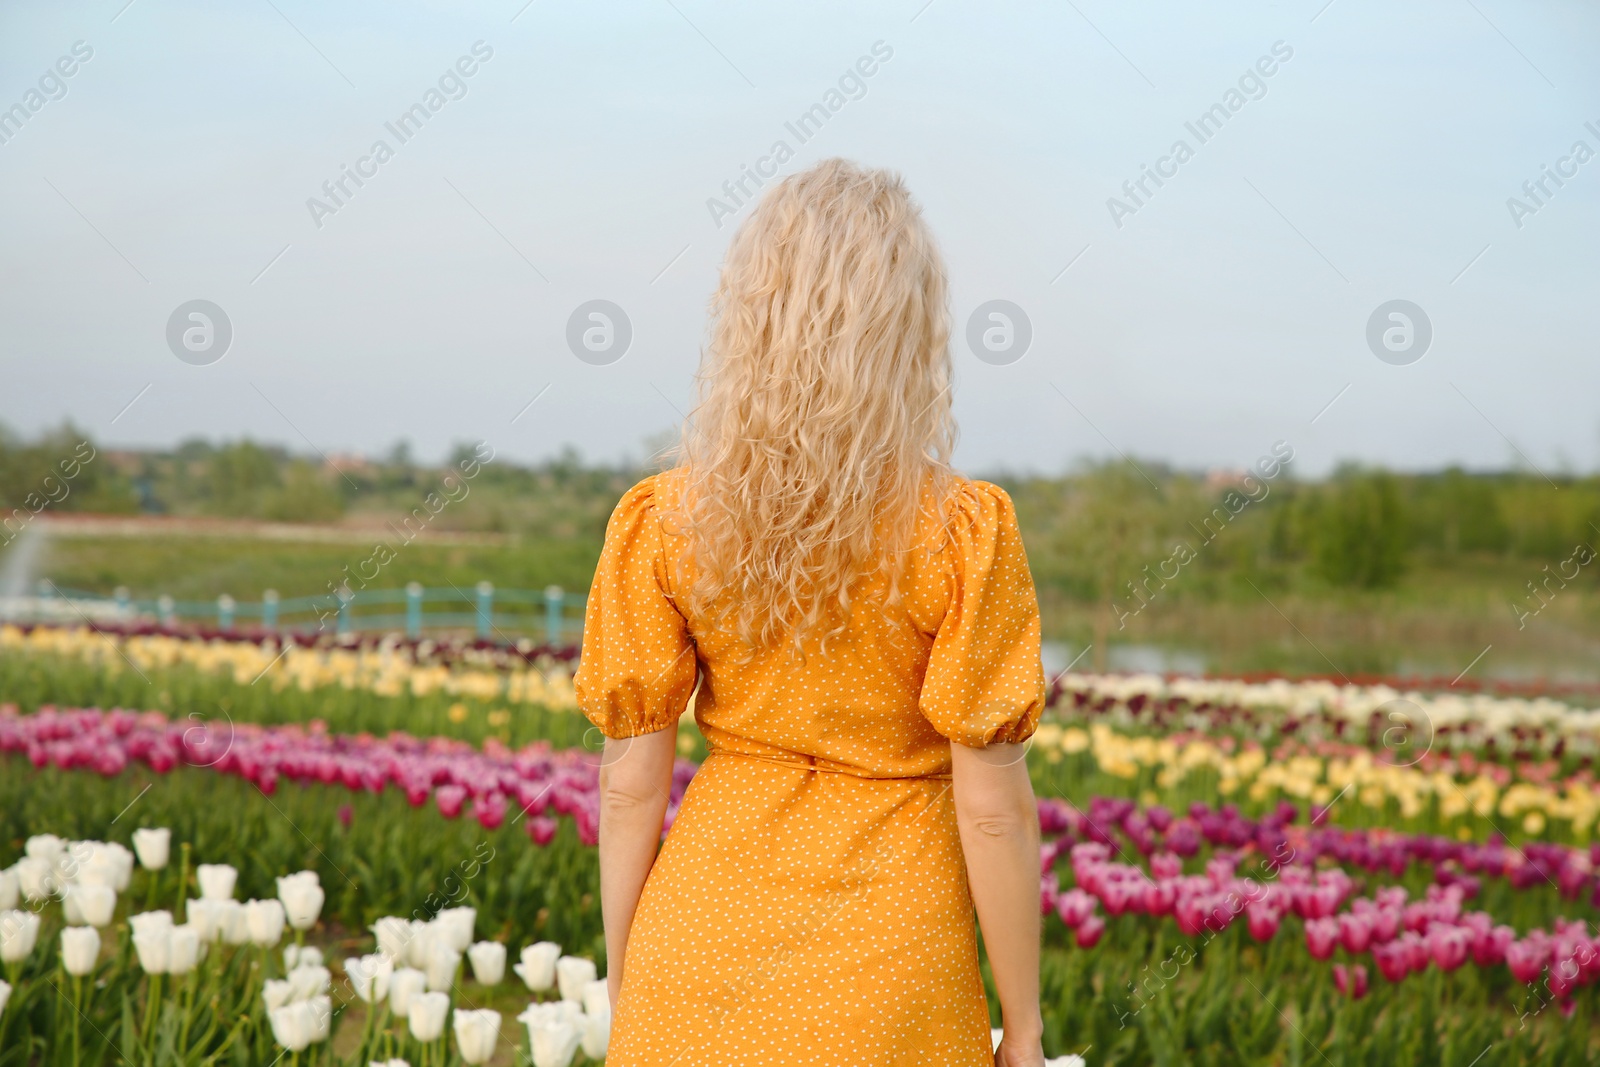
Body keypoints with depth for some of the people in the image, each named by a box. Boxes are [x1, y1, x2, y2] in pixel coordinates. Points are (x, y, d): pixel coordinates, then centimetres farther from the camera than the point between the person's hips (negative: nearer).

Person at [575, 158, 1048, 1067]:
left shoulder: (662, 525, -6)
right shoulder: (963, 536, -13)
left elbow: (631, 786, -3)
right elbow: (993, 806, -11)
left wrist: (624, 993, 9)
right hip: (885, 974, -2)